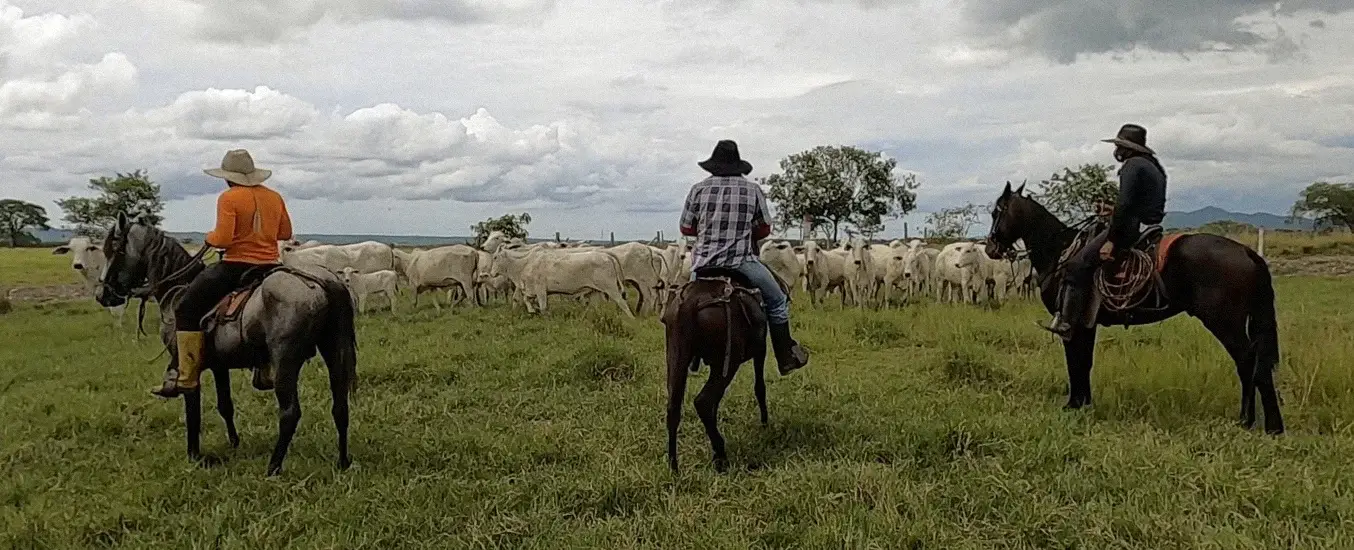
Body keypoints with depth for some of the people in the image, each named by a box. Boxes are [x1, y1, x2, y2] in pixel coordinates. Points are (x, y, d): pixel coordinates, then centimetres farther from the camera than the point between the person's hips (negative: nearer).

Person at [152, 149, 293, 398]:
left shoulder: (229, 198, -11)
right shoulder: (274, 197, 7)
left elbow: (222, 238, -18)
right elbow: (286, 232, 15)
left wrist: (209, 239, 3)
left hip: (236, 266, -6)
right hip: (270, 266, 6)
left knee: (187, 309, 5)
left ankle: (187, 378, 0)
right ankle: (268, 372, 29)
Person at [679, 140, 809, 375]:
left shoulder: (698, 189, 3)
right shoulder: (753, 190, 1)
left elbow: (686, 229, 9)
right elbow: (764, 229, 8)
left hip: (703, 262, 2)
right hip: (742, 262, -2)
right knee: (777, 301, 18)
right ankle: (786, 358, 21)